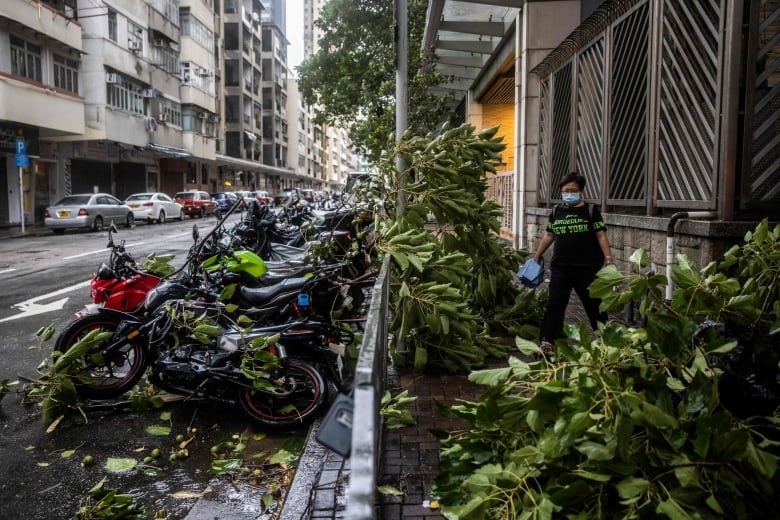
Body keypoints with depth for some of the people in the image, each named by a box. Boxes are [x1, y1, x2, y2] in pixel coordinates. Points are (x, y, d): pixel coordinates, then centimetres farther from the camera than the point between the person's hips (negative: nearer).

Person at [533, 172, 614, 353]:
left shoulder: (590, 210, -1)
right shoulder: (556, 211, 9)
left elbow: (601, 236, -4)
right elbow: (549, 236, 17)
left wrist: (608, 259, -13)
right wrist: (536, 257, 19)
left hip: (587, 268, -2)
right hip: (560, 268, 2)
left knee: (594, 303, 11)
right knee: (555, 304, 1)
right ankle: (547, 341, 4)